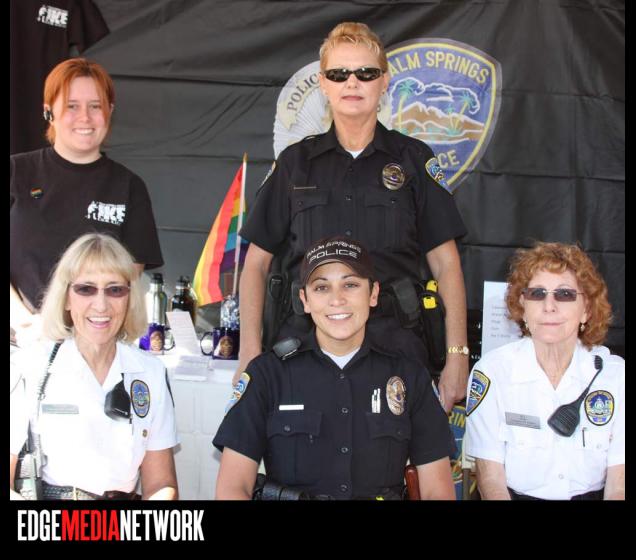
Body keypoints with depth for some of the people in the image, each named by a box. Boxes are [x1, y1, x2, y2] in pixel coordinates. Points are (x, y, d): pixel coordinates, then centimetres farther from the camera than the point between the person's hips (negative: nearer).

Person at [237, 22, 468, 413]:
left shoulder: (414, 160, 8)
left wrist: (457, 356, -2)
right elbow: (257, 263, 11)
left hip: (394, 342, -1)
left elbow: (445, 263, 7)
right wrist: (250, 353, 1)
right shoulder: (296, 162, 12)